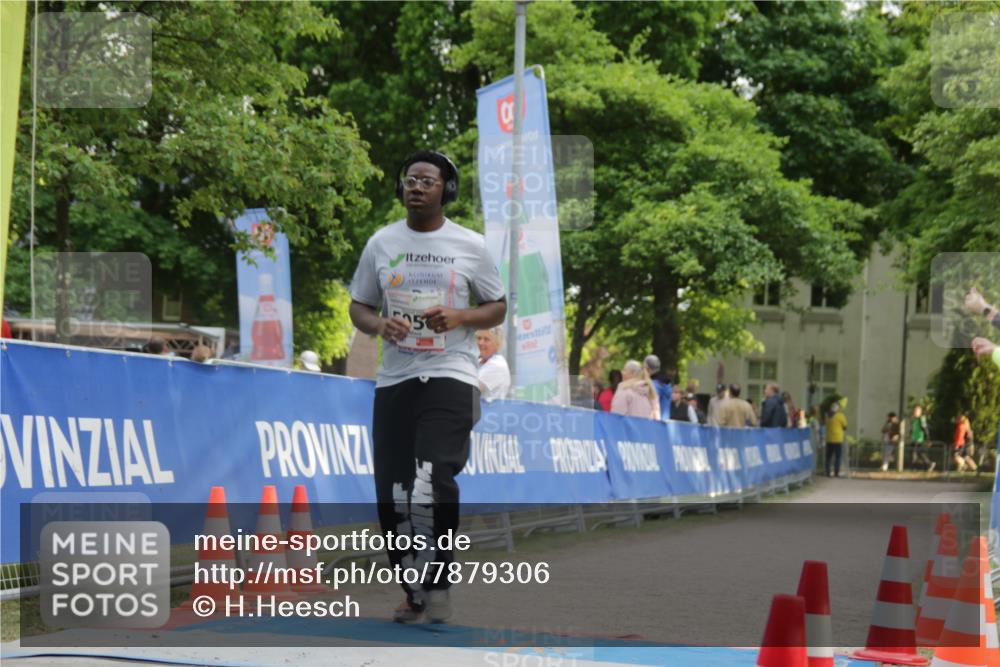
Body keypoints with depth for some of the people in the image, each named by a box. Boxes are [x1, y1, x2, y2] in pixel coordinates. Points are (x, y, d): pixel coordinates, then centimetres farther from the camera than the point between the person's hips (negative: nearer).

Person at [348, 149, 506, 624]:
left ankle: (437, 585, -8)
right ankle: (415, 592, 19)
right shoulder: (381, 243, 10)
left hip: (450, 376, -3)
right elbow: (359, 308, 14)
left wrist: (458, 317, -11)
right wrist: (379, 325, -8)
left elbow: (498, 308, 8)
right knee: (392, 495, 3)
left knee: (433, 481, -21)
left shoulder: (470, 245, 3)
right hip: (394, 379, 4)